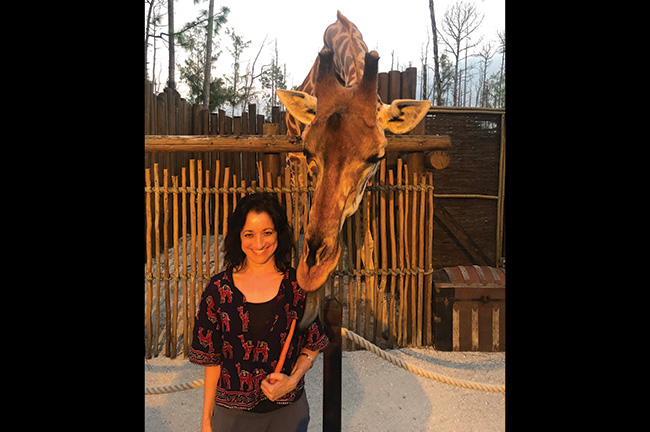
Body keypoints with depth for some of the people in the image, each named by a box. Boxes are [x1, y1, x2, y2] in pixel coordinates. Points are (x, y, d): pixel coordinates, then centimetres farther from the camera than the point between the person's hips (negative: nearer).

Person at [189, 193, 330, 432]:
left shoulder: (298, 284, -8)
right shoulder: (218, 289, -8)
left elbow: (313, 345, 2)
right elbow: (212, 358, -2)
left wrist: (293, 379, -14)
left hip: (288, 409, 0)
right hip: (232, 411, 0)